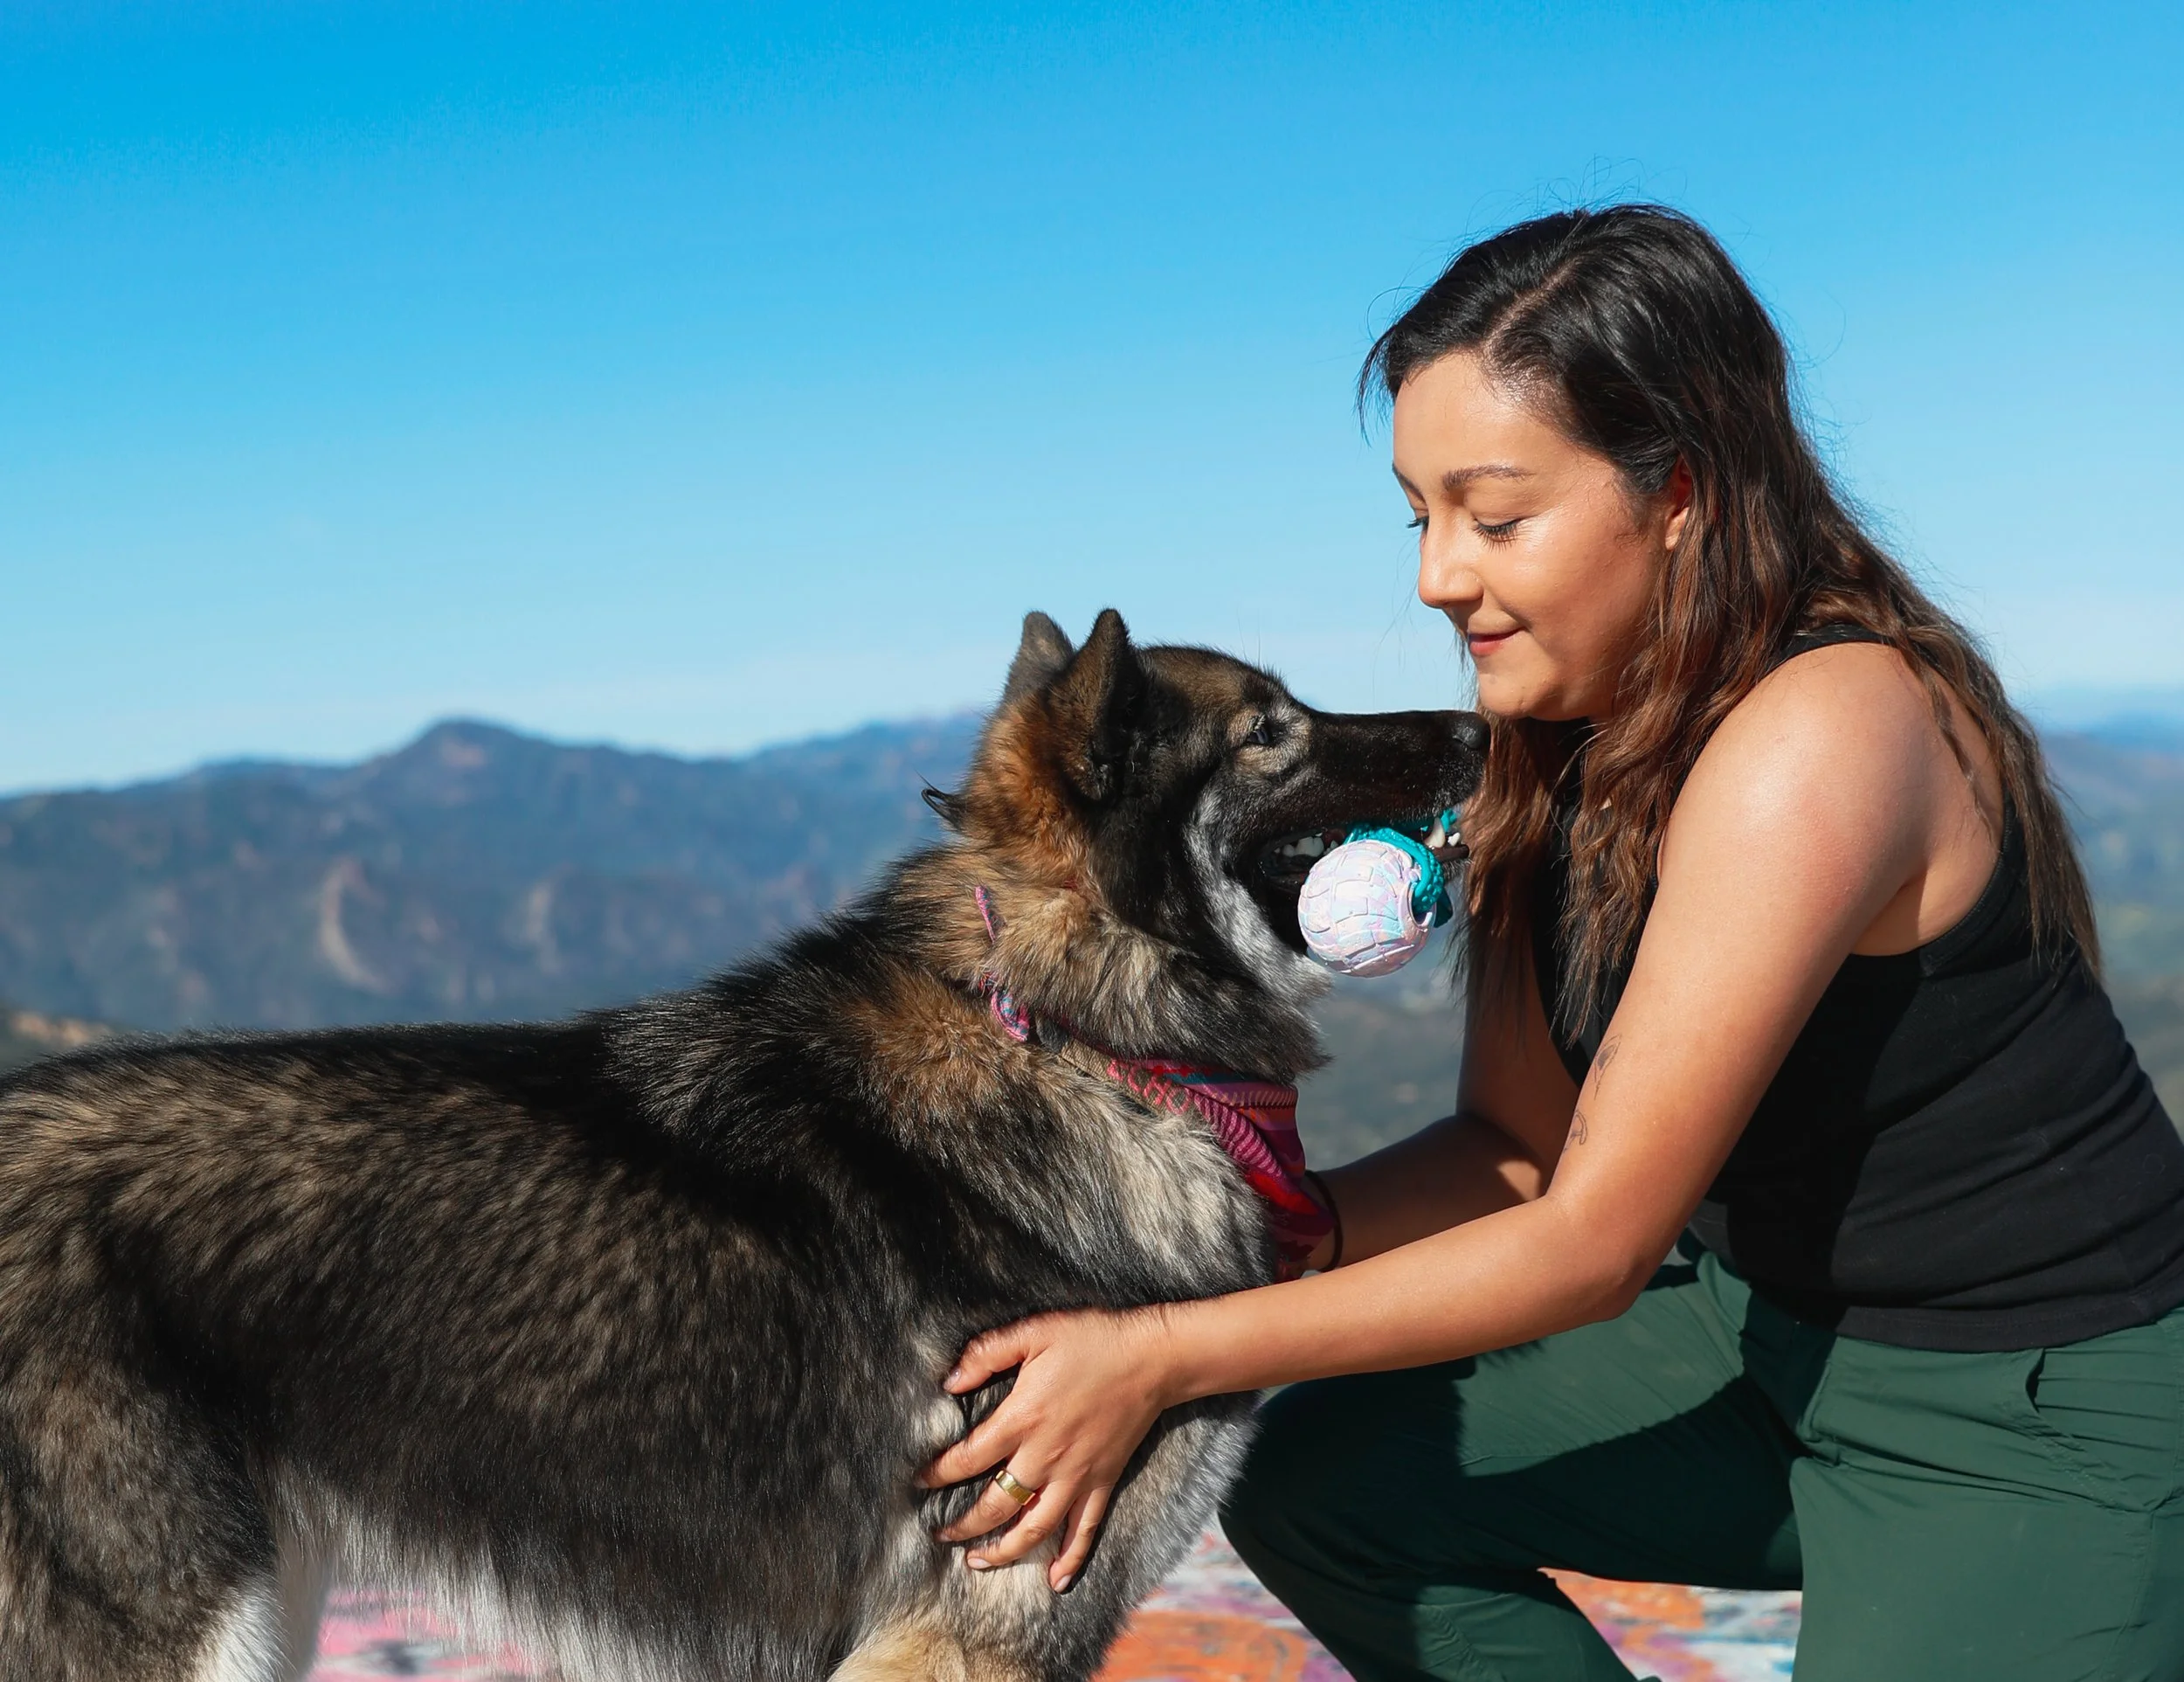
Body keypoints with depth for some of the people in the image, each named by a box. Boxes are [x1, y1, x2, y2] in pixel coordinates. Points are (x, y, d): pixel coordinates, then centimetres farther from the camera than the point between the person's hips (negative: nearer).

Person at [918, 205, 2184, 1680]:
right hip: (1760, 1324, 8)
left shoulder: (1817, 737, -28)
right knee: (1312, 1473, 0)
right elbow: (1519, 1151, 1)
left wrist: (1165, 1357, -25)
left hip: (2037, 1423, -8)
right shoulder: (1560, 740, -2)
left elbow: (1593, 1239, -26)